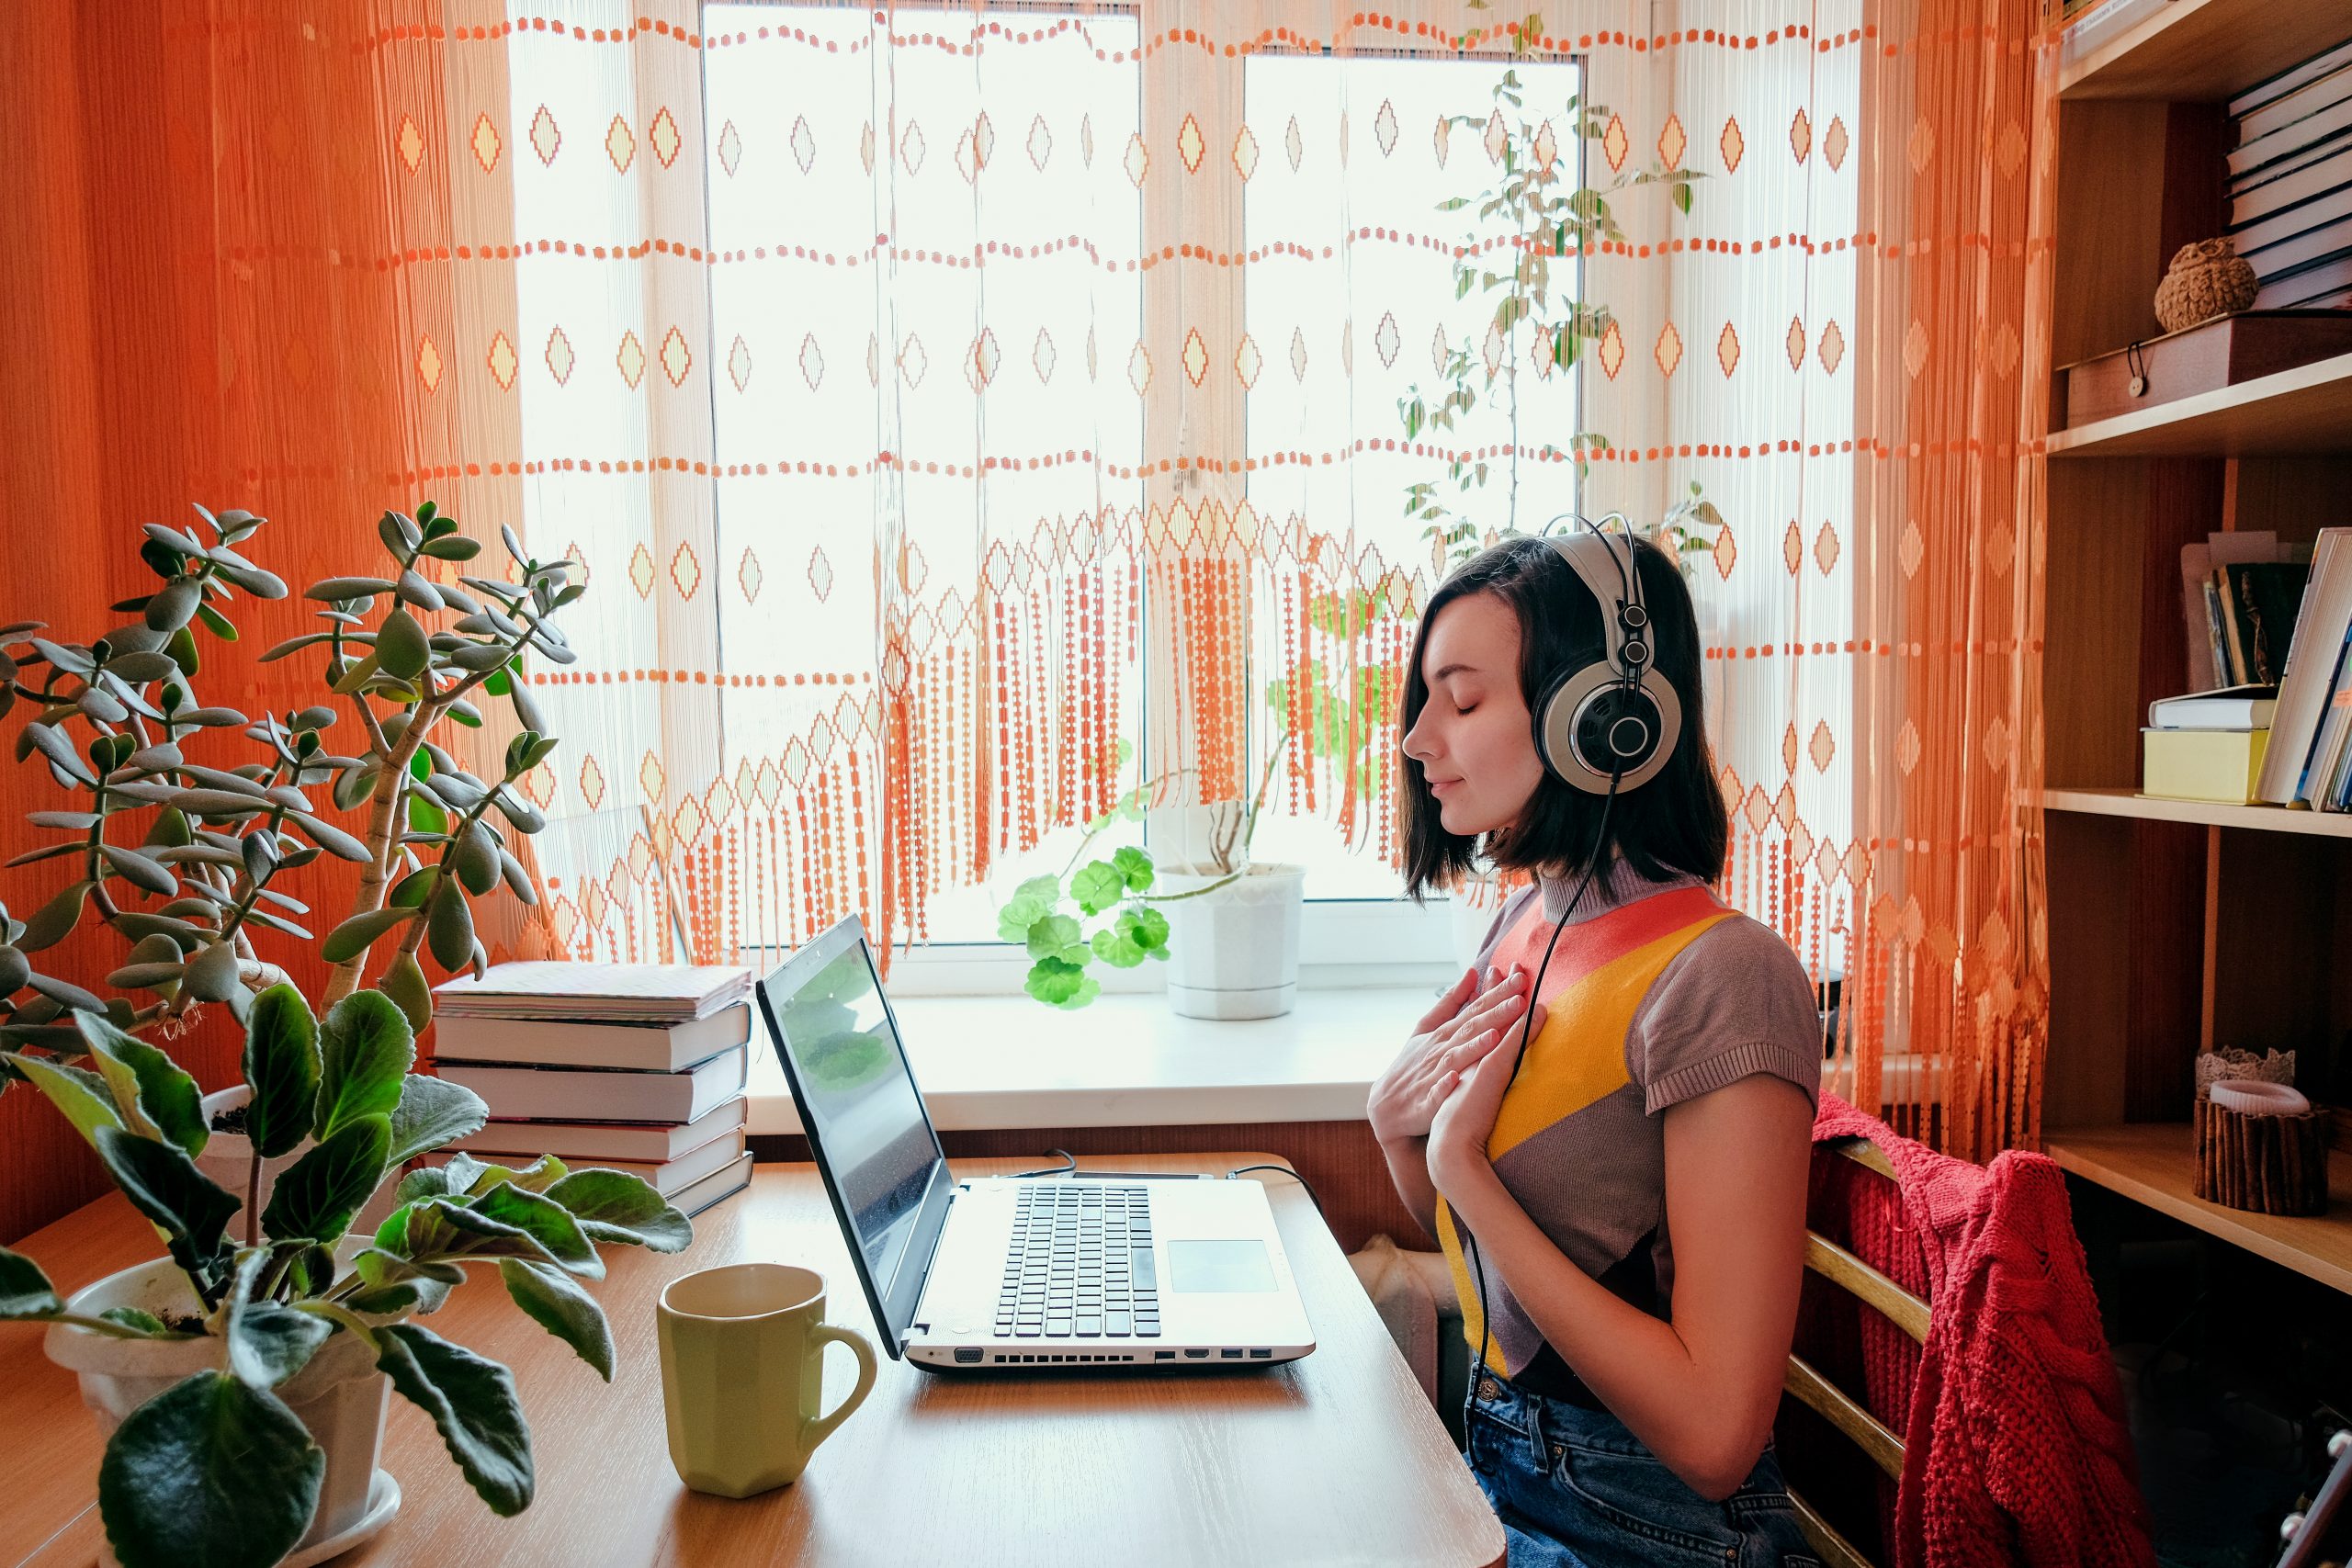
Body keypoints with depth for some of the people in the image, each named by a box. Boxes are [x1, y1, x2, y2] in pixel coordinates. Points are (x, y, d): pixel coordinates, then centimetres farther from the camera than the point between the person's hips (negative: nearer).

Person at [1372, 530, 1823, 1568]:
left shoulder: (1721, 976, -23)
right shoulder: (1523, 921, 1)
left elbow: (1715, 1433, -26)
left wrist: (1462, 1160, -23)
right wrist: (1396, 1121, -9)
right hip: (1496, 1457, 7)